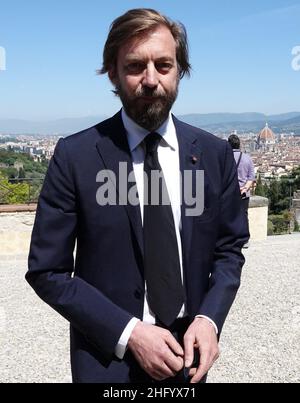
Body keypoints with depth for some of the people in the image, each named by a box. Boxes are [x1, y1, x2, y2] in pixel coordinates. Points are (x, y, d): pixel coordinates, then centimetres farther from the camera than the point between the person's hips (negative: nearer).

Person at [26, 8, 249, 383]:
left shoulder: (214, 153, -5)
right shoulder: (75, 156, -14)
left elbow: (229, 248, 3)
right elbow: (46, 271, -11)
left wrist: (209, 318, -13)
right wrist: (128, 332, -18)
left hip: (188, 351, 3)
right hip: (109, 356, -3)